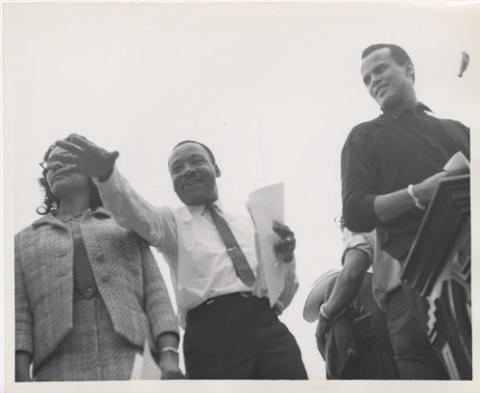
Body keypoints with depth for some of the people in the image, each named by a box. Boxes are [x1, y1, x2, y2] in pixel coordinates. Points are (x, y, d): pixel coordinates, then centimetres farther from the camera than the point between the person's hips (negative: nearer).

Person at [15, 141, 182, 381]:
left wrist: (169, 354, -5)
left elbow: (155, 294, 12)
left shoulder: (127, 226, 23)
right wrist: (21, 379, -6)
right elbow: (18, 316, 11)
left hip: (132, 365, 0)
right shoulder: (24, 241, 23)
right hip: (58, 372, 0)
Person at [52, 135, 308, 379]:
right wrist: (106, 174, -27)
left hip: (269, 328, 3)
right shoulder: (172, 221, 16)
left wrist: (286, 258, 1)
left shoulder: (249, 225, 23)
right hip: (214, 333, -3)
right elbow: (138, 215, -8)